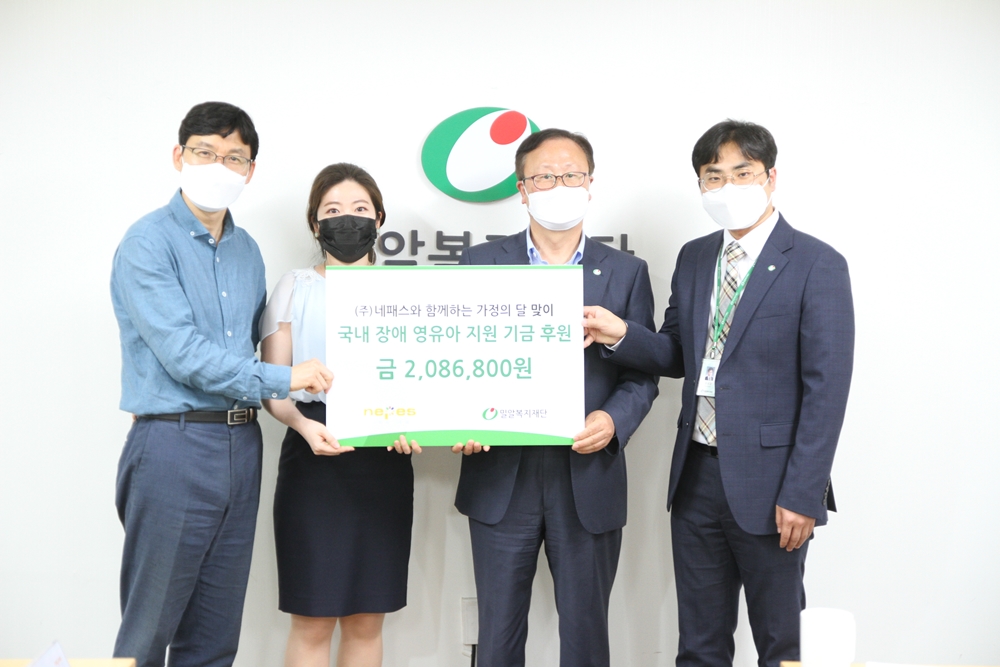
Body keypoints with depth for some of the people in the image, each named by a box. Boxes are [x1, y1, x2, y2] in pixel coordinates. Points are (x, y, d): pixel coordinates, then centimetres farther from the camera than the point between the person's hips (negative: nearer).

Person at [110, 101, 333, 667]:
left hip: (241, 446, 6)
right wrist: (283, 379, -11)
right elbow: (182, 354, -16)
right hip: (174, 446, -6)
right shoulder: (149, 242, -8)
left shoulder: (247, 250, 13)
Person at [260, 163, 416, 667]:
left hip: (384, 464, 2)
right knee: (313, 621, -2)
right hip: (314, 460, -2)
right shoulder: (295, 288, 6)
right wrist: (304, 425, -18)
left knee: (367, 621, 8)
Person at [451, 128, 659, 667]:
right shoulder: (481, 263, 5)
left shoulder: (626, 272, 6)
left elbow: (643, 373, 4)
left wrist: (614, 419, -15)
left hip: (589, 479, 0)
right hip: (501, 477, 0)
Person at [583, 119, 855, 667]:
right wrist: (621, 335, -8)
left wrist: (802, 494, -16)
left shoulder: (817, 266, -10)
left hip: (767, 484, -5)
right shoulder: (694, 258, 9)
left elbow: (826, 389, -13)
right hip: (696, 476, 6)